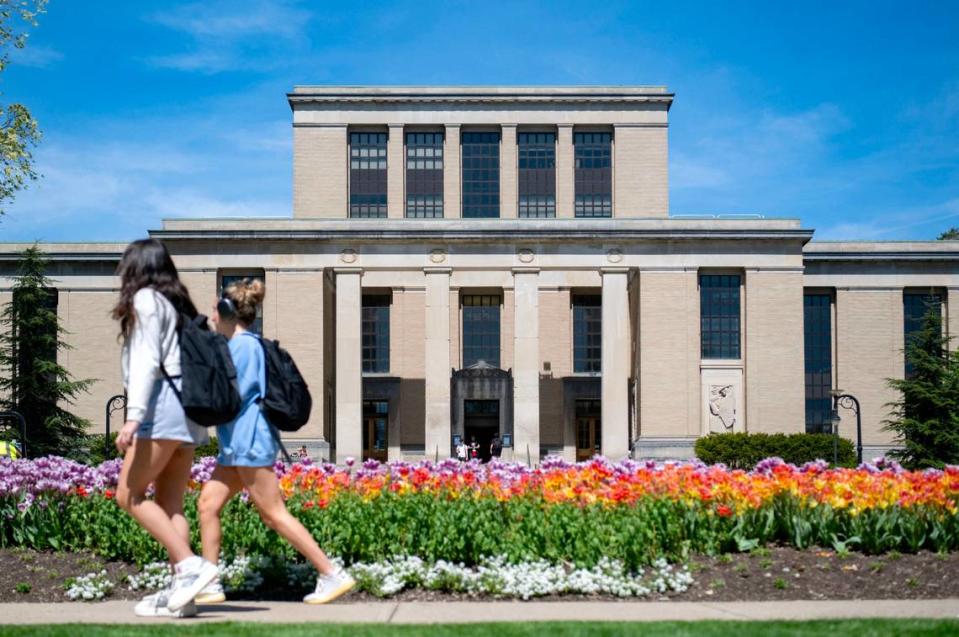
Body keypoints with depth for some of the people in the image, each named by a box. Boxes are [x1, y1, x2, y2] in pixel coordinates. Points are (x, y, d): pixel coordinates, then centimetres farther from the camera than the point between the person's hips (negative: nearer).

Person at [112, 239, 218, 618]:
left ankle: (190, 565, -16)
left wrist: (133, 415, -19)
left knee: (129, 495, -6)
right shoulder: (177, 302, 23)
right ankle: (180, 591, -1)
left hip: (164, 403, -8)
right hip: (187, 405, 8)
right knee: (169, 505, 5)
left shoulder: (146, 299, 0)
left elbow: (147, 360, -12)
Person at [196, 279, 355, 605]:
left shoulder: (243, 345, -12)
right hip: (237, 444, 10)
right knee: (208, 503, 8)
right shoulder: (246, 345, 18)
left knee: (274, 514, -7)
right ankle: (210, 585, 11)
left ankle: (333, 575, -3)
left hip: (249, 441, -10)